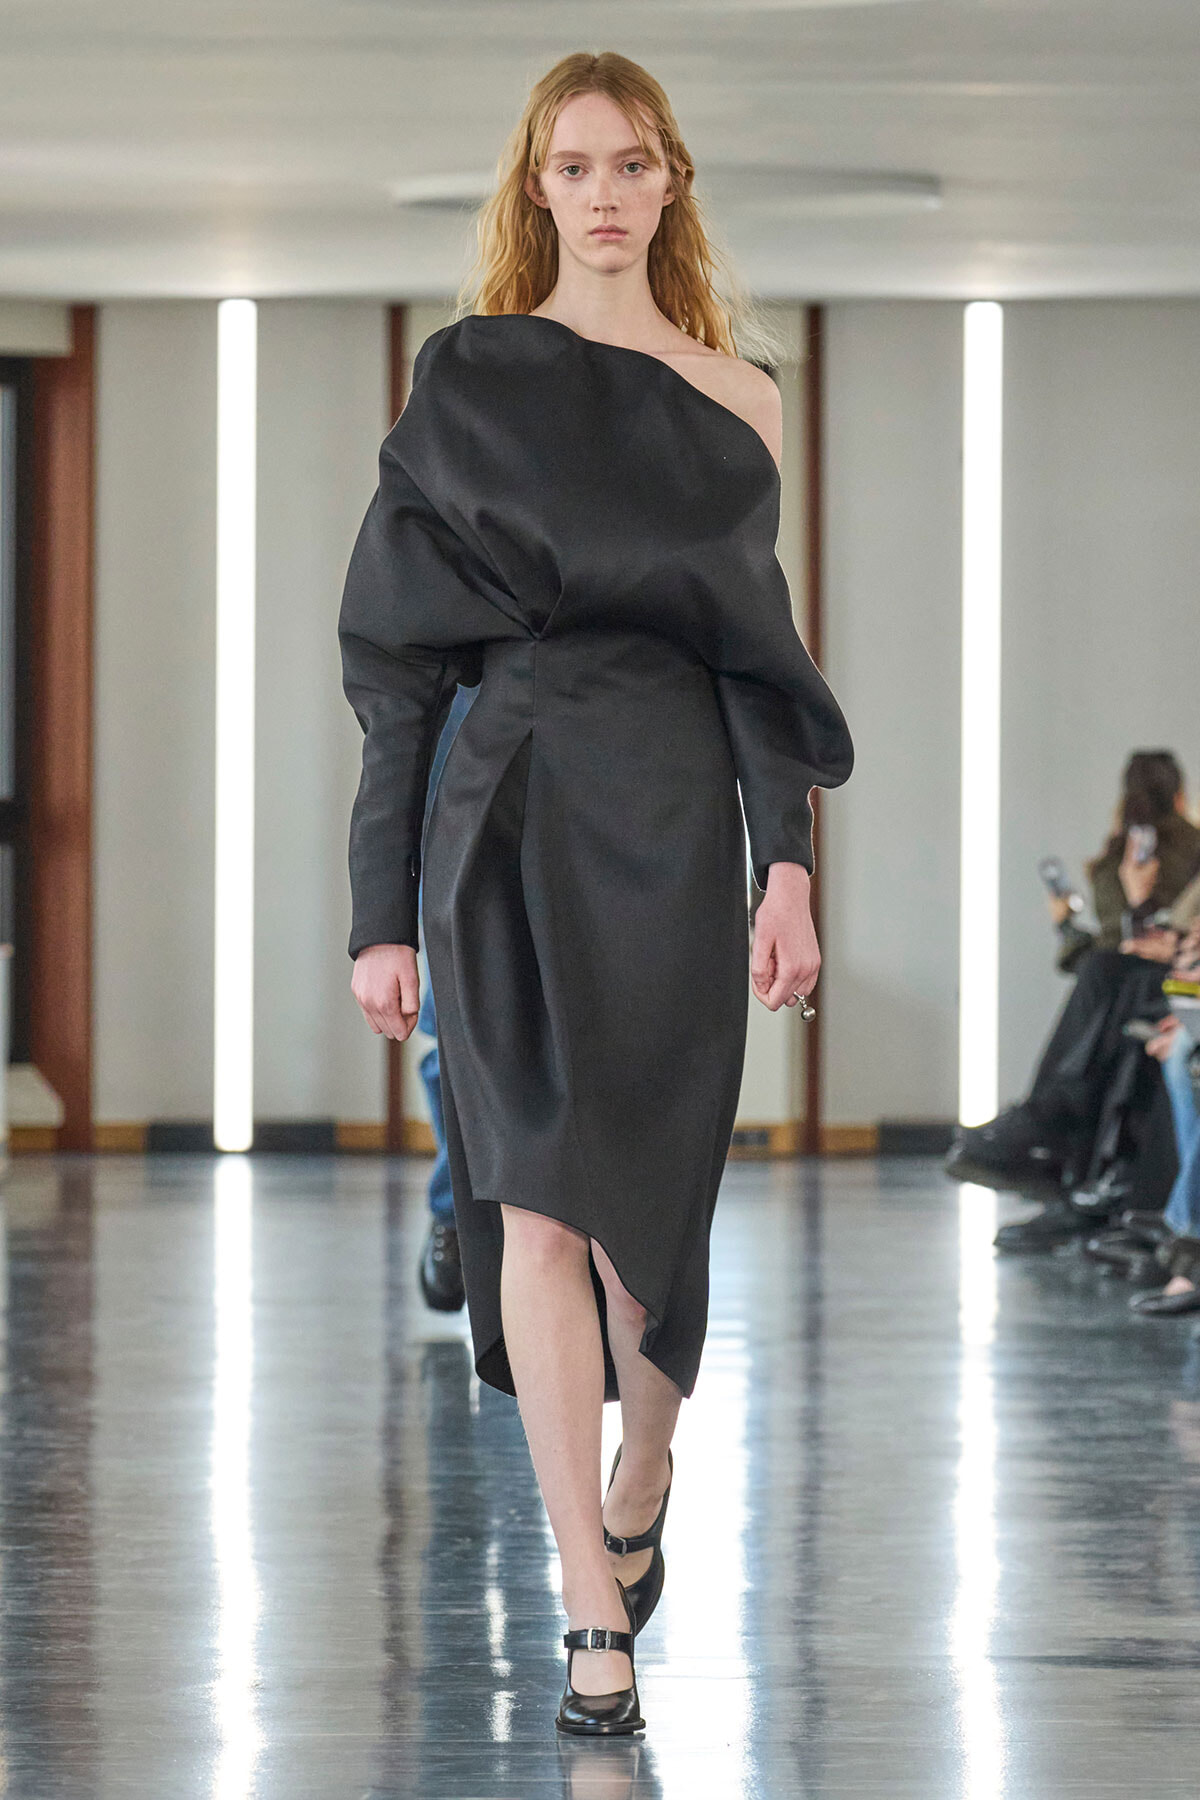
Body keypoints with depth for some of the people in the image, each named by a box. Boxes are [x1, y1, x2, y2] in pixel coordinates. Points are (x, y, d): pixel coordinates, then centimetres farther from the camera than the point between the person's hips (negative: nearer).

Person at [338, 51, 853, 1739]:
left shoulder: (734, 400, 10)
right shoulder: (465, 376, 6)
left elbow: (760, 652, 8)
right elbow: (397, 654, 4)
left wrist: (788, 867, -6)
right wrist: (381, 907, 0)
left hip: (672, 819, 1)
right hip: (508, 812, -1)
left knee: (642, 1196, 3)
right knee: (537, 1196, -11)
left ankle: (641, 1479, 33)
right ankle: (595, 1617, -11)